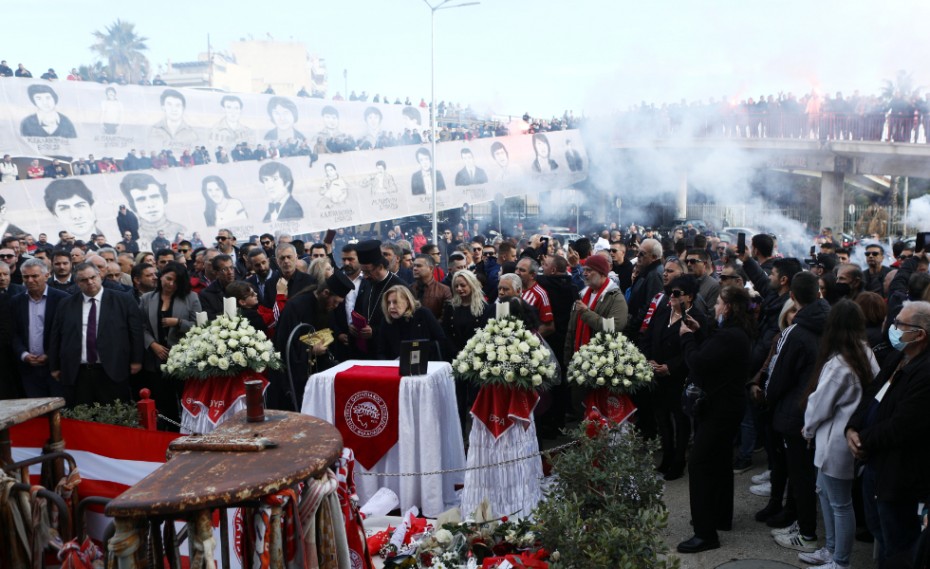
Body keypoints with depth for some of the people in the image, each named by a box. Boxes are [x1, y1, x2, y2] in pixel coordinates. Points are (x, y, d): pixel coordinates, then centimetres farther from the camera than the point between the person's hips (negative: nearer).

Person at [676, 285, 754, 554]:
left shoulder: (728, 336, -24)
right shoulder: (734, 332, 11)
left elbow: (698, 363, -26)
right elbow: (708, 354, 13)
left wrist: (687, 337, -11)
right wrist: (697, 333, 4)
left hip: (718, 409, -11)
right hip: (723, 406, 11)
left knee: (699, 463, -9)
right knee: (719, 461, 20)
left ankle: (705, 532, -6)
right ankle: (721, 517, 34)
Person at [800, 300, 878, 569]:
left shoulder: (837, 364, -24)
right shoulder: (865, 355, 1)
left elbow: (819, 405, -15)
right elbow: (870, 394, 8)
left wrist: (808, 429, 6)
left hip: (836, 442, -9)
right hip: (851, 434, 9)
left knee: (840, 503, 3)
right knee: (825, 490, 22)